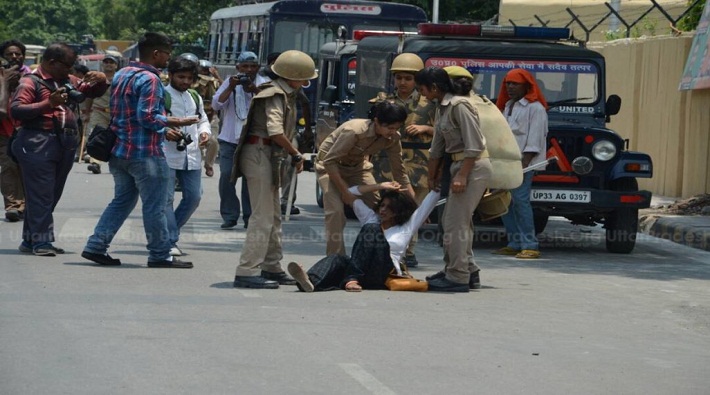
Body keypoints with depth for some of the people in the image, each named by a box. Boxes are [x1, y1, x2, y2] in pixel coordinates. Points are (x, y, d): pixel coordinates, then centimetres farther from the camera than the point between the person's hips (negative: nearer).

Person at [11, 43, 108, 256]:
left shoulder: (68, 81, 19)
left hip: (65, 145, 8)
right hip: (39, 144, -8)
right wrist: (48, 104, -21)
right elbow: (16, 110, -15)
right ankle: (40, 241, -6)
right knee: (41, 194, -8)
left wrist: (101, 80, 8)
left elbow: (95, 92, 31)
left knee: (52, 195, 10)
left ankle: (30, 240, 18)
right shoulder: (31, 82, -4)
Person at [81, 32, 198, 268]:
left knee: (122, 201, 16)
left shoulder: (121, 74, 13)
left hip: (120, 149, 9)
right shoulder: (149, 79, -15)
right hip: (145, 152, -9)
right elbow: (148, 116, -22)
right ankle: (159, 255, 6)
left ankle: (96, 246, 11)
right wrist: (176, 123, -12)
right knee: (155, 205, 0)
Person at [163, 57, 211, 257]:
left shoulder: (195, 98, 19)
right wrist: (164, 132, -23)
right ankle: (170, 241, -5)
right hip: (167, 154, -7)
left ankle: (168, 233, 20)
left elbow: (203, 119, 27)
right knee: (166, 198, -8)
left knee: (194, 196, 6)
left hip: (192, 155, 7)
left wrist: (205, 132, 5)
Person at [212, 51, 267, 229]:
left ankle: (249, 217, 10)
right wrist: (231, 87, -14)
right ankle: (229, 216, 2)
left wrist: (255, 91, -23)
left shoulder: (263, 84, 4)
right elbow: (216, 104, -3)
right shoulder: (230, 82, 7)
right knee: (226, 176, -5)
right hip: (230, 139, 1)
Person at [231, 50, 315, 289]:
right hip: (260, 155, -11)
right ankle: (247, 272, -12)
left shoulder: (284, 94, 17)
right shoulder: (276, 95, -15)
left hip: (268, 157, 11)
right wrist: (296, 155, -15)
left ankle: (272, 268, 26)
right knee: (263, 217, -11)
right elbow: (275, 131, -26)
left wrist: (289, 155, 0)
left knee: (274, 217, 17)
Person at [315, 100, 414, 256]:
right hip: (330, 165, -6)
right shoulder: (354, 131, -38)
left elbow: (399, 172, -9)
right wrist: (345, 192, -28)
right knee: (335, 211, -23)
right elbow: (329, 161, -30)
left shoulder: (392, 138, -19)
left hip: (357, 165, 6)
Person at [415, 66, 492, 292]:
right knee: (452, 221, 15)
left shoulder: (459, 106, -17)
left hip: (474, 167, -10)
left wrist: (462, 176, -23)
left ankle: (457, 278, -5)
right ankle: (469, 272, 23)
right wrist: (432, 177, 23)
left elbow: (474, 144, -21)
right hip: (460, 165, 10)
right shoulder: (442, 108, 13)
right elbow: (437, 146, 19)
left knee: (455, 222, -9)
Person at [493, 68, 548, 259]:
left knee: (520, 199, -15)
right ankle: (515, 244, 12)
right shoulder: (508, 106, 21)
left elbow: (535, 139, -13)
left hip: (524, 162, -9)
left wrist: (524, 163, -20)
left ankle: (530, 246, -14)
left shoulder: (535, 108, -6)